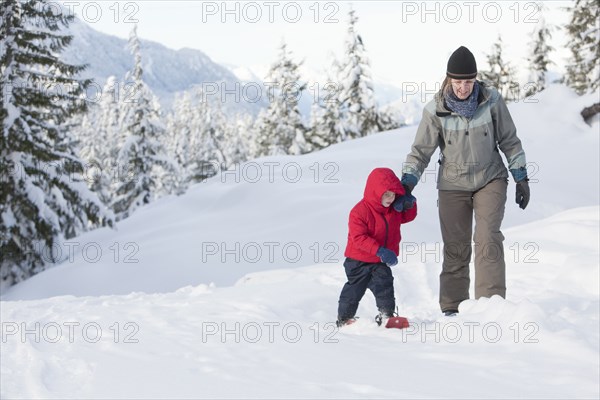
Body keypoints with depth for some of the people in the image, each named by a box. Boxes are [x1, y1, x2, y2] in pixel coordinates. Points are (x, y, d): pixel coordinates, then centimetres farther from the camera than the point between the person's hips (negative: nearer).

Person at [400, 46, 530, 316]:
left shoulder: (491, 100, -10)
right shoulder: (436, 110, -11)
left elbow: (509, 140, 1)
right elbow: (421, 150, -4)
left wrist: (521, 177, 1)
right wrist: (407, 182, -16)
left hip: (490, 179, 0)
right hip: (453, 184, 0)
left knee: (488, 238, -17)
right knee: (455, 248, 2)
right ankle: (452, 309, 11)